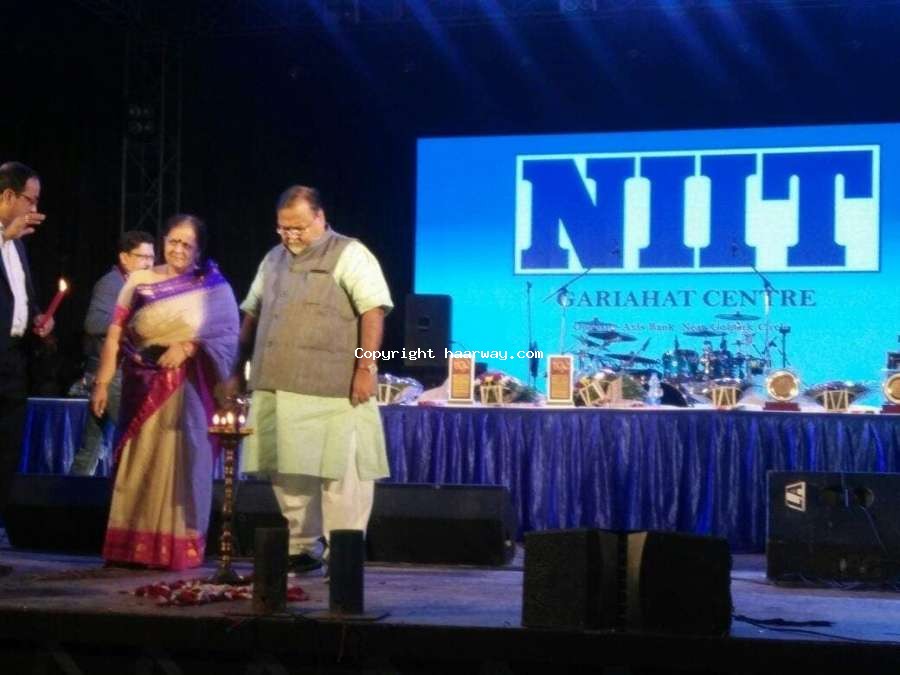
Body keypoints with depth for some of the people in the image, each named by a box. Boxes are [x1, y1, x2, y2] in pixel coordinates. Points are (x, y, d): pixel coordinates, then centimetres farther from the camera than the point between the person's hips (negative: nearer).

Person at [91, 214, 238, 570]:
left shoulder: (213, 288, 3)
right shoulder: (138, 281, 7)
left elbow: (228, 335, -6)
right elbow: (114, 336, 2)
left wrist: (187, 346, -19)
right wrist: (102, 383, -6)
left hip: (187, 392, -2)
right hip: (144, 388, 2)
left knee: (180, 465, -1)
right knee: (137, 465, 4)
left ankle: (179, 547, 4)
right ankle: (131, 546, 10)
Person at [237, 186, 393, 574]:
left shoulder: (349, 256, -2)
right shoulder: (273, 260, 20)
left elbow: (373, 311, -10)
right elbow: (252, 312, 27)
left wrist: (365, 367, -16)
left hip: (332, 392, -7)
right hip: (278, 389, 7)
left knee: (340, 473, -5)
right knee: (287, 471, 9)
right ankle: (302, 549, 20)